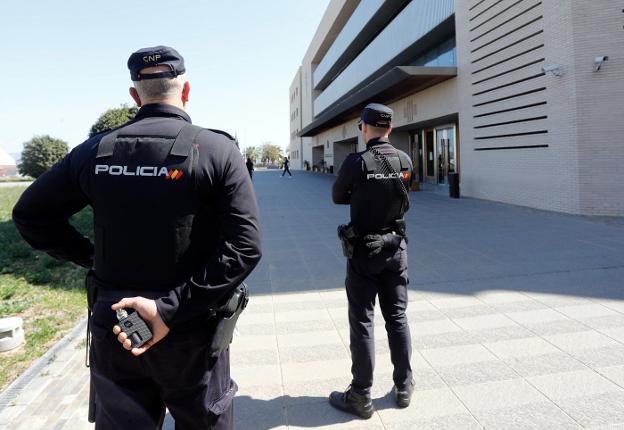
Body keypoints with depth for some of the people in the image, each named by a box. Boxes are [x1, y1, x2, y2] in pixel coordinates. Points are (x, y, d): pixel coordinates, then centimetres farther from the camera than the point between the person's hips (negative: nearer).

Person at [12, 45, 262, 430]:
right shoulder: (218, 150, -10)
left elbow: (30, 215, 9)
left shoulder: (96, 150, -1)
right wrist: (170, 309, -19)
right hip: (191, 333, -2)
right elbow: (245, 247, -20)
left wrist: (89, 256, 11)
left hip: (113, 330, 3)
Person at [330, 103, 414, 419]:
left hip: (364, 250, -4)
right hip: (396, 247, 5)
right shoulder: (405, 161, -2)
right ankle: (404, 388, 26)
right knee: (397, 317, 14)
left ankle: (360, 397, 14)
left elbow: (337, 197, -1)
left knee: (362, 322, 4)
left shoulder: (356, 162, -16)